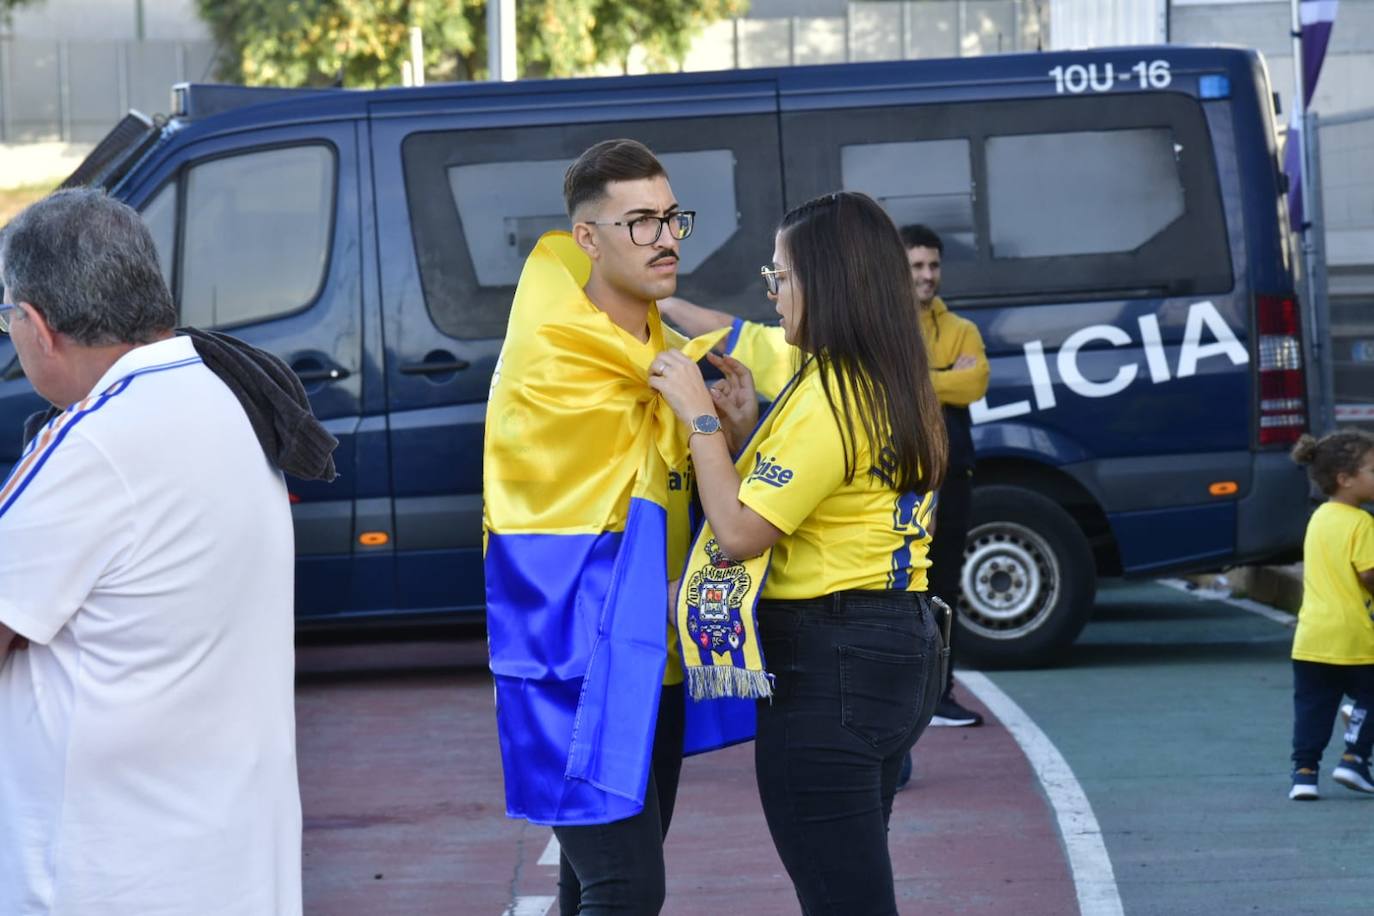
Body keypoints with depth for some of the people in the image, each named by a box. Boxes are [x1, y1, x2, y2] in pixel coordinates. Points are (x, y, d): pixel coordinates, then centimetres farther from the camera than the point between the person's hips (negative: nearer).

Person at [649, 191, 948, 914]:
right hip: (893, 650, 10)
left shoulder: (831, 395, -17)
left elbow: (740, 533, -20)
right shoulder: (890, 387, 12)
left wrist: (700, 416, -12)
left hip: (827, 664, -10)